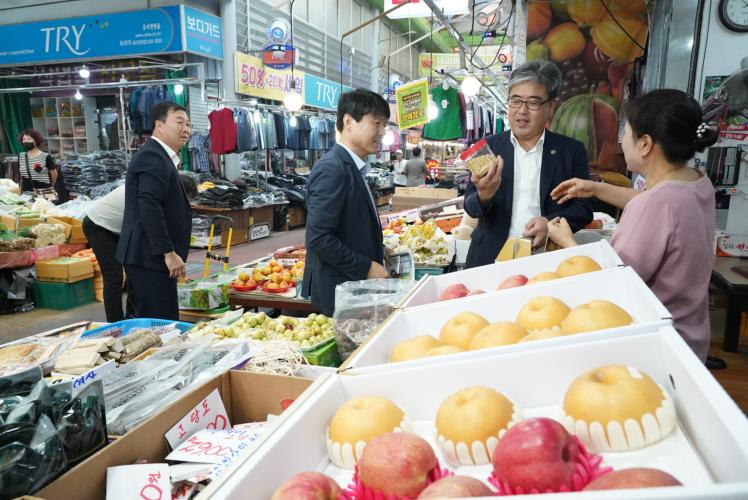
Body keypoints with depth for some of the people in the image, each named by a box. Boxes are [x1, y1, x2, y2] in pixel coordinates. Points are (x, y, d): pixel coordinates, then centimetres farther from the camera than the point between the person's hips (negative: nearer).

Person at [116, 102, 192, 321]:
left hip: (151, 255, 11)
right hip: (150, 256, -11)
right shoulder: (153, 157, -13)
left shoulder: (160, 156, 19)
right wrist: (169, 252, -23)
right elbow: (149, 207, -23)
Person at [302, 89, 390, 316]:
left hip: (356, 286, 9)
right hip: (338, 294, -9)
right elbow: (319, 238, -24)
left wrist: (377, 251, 10)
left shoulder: (352, 167, 12)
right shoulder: (332, 168, -18)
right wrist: (367, 267, -18)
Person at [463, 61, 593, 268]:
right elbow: (471, 208, 1)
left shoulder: (572, 150, 6)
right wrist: (483, 195, -21)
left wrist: (551, 223, -13)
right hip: (491, 257, 0)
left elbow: (584, 208, 6)